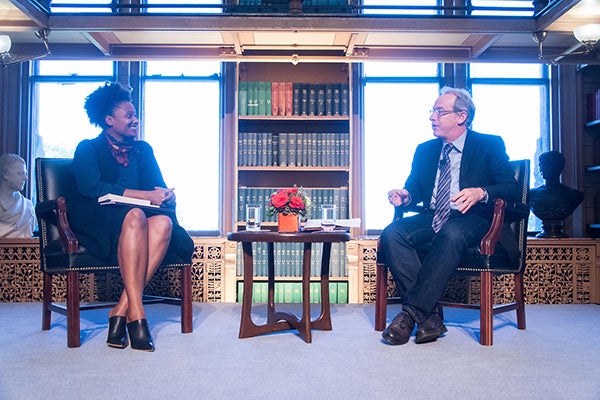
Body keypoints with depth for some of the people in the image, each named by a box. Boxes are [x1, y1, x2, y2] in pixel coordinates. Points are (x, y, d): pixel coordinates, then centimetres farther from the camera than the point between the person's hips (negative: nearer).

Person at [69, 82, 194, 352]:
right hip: (96, 222, -4)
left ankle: (122, 309, -33)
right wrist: (147, 196, -21)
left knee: (164, 222, -31)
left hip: (138, 214, 4)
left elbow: (160, 186, 12)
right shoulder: (88, 149, 6)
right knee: (134, 215, -37)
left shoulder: (143, 149, 21)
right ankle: (136, 314, -39)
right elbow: (92, 188, -13)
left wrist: (166, 196, -15)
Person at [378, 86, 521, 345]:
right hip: (432, 218, 5)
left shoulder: (490, 145, 5)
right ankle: (428, 315, -29)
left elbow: (512, 188, -5)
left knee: (450, 234, -39)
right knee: (392, 233, -26)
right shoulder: (424, 150, 19)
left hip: (473, 219, -4)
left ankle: (410, 313, -34)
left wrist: (481, 193, -27)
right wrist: (405, 195, -7)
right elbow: (414, 188, 19)